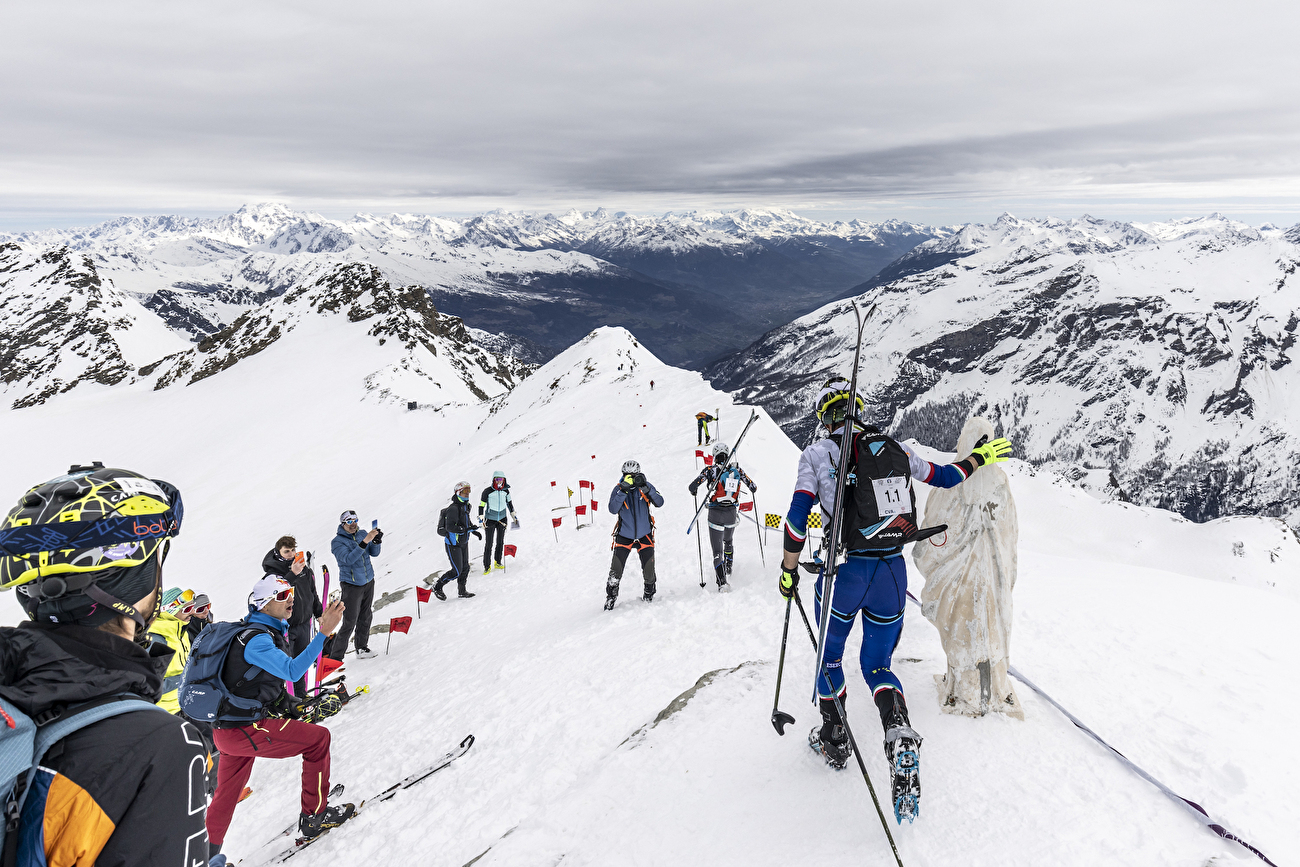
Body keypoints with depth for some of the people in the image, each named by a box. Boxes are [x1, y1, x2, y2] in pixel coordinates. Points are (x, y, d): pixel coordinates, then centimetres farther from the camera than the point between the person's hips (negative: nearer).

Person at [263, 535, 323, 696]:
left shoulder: (303, 568, 2)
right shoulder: (273, 572, -14)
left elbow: (312, 592, 15)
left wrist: (319, 613, 18)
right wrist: (292, 574, -42)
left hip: (303, 622, 6)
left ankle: (301, 694, 31)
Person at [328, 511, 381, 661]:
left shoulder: (362, 534, 3)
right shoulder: (337, 542, -13)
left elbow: (374, 553, 5)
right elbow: (349, 559, -27)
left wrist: (376, 541, -16)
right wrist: (365, 541, -34)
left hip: (368, 582, 6)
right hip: (351, 585, -5)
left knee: (365, 618, 14)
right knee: (349, 622, -6)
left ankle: (362, 647, 29)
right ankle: (335, 656, 4)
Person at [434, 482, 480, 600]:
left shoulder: (465, 506, 6)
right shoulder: (453, 509, -24)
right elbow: (450, 527, -30)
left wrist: (474, 531, 15)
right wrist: (466, 529, -34)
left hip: (463, 542, 9)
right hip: (453, 544, -9)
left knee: (465, 568, 13)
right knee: (457, 572, -5)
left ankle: (462, 591, 27)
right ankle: (437, 587, 14)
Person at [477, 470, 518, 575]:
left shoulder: (506, 490, -1)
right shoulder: (487, 491, -13)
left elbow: (509, 502, 15)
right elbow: (481, 505, -5)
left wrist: (513, 515, 17)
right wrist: (481, 517, -12)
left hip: (502, 519, 4)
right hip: (490, 520, -4)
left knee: (500, 542, 11)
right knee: (488, 544, -3)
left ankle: (497, 563, 25)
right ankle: (487, 566, 7)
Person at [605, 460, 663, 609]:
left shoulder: (646, 487, -6)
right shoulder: (618, 489, -9)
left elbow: (659, 503, -18)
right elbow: (613, 510, -21)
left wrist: (646, 488, -30)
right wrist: (623, 491, -30)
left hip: (644, 535, 1)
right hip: (624, 536, -1)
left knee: (649, 572, 0)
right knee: (616, 571, -5)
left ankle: (649, 592, 29)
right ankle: (610, 597, 17)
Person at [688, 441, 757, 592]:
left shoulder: (711, 470, -7)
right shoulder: (737, 469, 0)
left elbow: (692, 486, -12)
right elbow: (753, 487, 6)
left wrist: (693, 491, 11)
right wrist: (753, 488, 30)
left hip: (715, 513, -3)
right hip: (732, 512, 3)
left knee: (717, 549, -1)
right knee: (728, 541, 31)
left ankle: (722, 581, -14)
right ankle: (728, 568, 47)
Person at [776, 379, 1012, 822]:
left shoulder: (817, 454, -5)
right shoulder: (895, 449, 5)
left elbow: (797, 517, -10)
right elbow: (945, 477, 16)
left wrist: (789, 569, 0)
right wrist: (979, 457, 34)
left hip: (844, 570, -3)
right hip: (893, 571, 3)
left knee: (830, 653, 22)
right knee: (878, 664, 16)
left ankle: (833, 739, 34)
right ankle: (900, 734, -12)